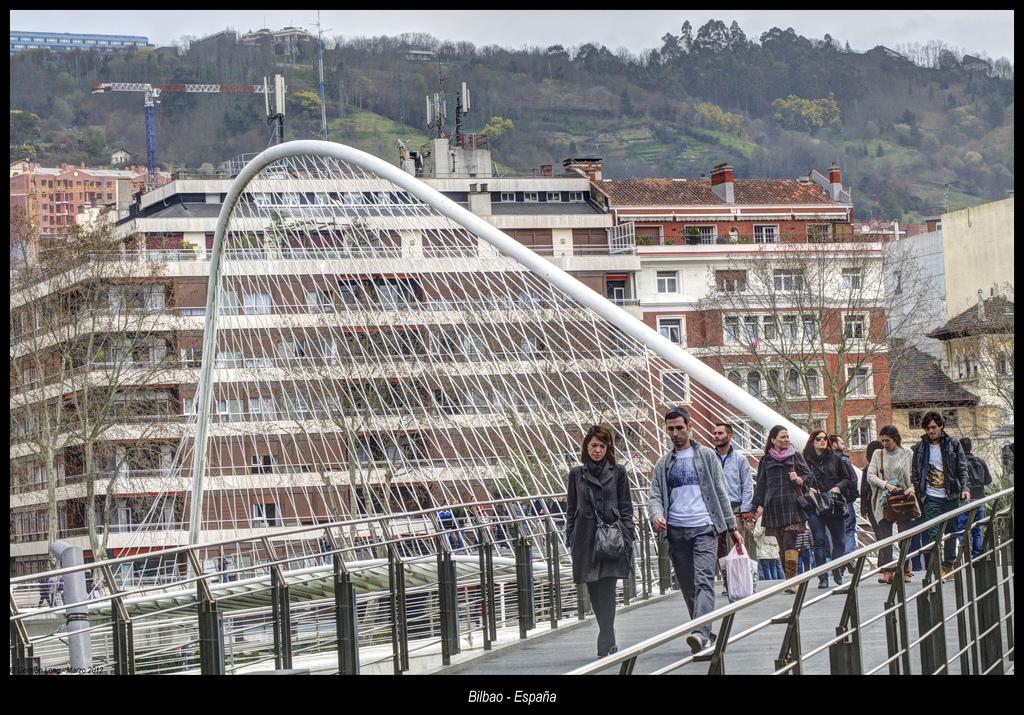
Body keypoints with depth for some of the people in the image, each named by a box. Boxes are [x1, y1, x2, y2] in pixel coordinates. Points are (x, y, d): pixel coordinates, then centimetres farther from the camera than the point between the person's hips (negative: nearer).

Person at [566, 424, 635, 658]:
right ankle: (609, 641, 18)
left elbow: (626, 507, 6)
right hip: (586, 538, 2)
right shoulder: (576, 474, 10)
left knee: (606, 590, -11)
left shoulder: (618, 472, 6)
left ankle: (605, 645, -12)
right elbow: (571, 509, 13)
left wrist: (628, 537, -2)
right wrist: (571, 540, 7)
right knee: (594, 593, 4)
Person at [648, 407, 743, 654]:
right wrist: (657, 516, -15)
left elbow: (720, 493, 9)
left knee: (703, 581, -18)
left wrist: (732, 527, 7)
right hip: (676, 531, 4)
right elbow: (655, 495, 8)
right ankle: (707, 634, 17)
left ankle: (701, 633, -32)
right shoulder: (663, 464, 14)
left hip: (704, 529, -4)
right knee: (688, 586, 6)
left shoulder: (706, 456, 8)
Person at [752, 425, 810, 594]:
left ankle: (791, 580, -19)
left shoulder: (795, 456, 11)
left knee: (789, 542, -13)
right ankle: (790, 579, 9)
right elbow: (760, 483, 14)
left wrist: (799, 479, -10)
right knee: (782, 544, 2)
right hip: (773, 506, 2)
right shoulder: (766, 460, 13)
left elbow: (808, 475, 12)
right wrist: (759, 504, 4)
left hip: (792, 505, -2)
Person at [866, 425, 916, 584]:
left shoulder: (907, 454, 5)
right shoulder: (878, 454, 9)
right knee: (884, 537, -7)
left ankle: (905, 571, 7)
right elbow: (870, 476, 1)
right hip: (884, 501, 1)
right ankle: (887, 572, -11)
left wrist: (913, 487, -17)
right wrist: (886, 485, -14)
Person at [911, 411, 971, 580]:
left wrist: (964, 488, -11)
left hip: (951, 496, 1)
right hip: (930, 498, -1)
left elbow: (962, 468, 3)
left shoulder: (953, 444, 3)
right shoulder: (920, 448, 4)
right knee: (931, 534, -11)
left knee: (950, 531, 8)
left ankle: (948, 566, 19)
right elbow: (915, 474, 8)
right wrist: (920, 494, -2)